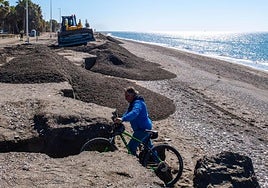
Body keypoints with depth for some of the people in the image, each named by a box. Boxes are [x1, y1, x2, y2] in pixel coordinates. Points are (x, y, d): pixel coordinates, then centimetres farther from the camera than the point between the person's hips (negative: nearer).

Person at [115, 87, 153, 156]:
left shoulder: (138, 103, -22)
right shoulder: (133, 103, 12)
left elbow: (134, 113, -41)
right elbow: (128, 113, 18)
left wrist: (122, 119, -53)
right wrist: (120, 119, 3)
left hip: (143, 129, -11)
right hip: (146, 127, 11)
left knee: (131, 146, -14)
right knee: (148, 146, 24)